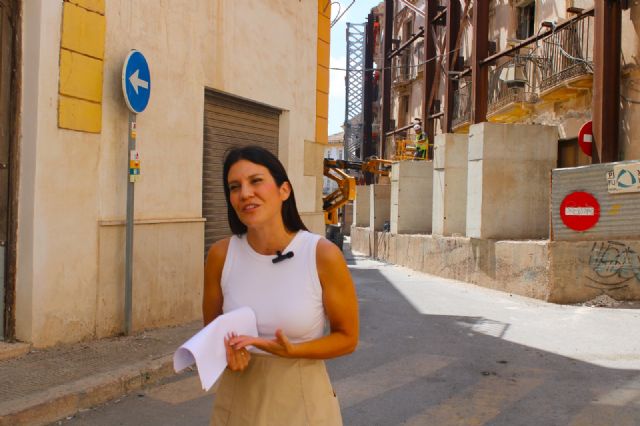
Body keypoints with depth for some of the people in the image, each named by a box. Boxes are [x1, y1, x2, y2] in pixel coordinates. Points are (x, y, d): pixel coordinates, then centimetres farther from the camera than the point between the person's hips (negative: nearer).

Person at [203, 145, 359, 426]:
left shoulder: (324, 255, -17)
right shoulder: (221, 255, -9)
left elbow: (347, 338, -7)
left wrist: (292, 350, -22)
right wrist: (228, 353, -15)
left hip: (302, 402, -2)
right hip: (236, 400, 2)